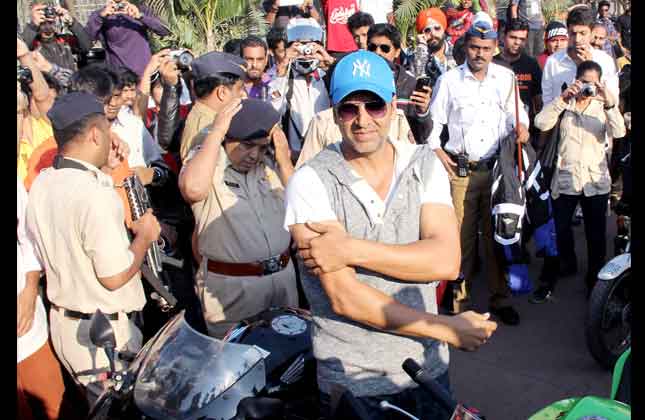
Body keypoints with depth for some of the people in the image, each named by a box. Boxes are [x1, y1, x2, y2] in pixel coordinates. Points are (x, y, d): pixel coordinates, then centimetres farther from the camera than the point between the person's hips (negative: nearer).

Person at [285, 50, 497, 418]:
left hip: (428, 368, 4)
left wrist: (352, 250, -24)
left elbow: (446, 261, -15)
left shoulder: (424, 164, -2)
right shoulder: (311, 181, -14)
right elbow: (344, 298, -21)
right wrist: (447, 329, -17)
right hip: (350, 381, -3)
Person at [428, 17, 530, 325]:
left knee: (496, 234, 7)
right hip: (460, 170, -2)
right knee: (461, 236, -1)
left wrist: (521, 124, -5)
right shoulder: (449, 80, 2)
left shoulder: (506, 78, 7)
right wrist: (437, 151, -5)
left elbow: (515, 110, 16)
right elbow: (434, 120, 6)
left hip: (497, 168, 2)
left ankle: (500, 299, 19)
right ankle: (460, 301, 11)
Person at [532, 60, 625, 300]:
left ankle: (594, 280, 25)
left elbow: (618, 133, -14)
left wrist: (610, 103, -27)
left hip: (595, 181, 1)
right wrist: (563, 98, -21)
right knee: (560, 231, 8)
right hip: (565, 178, 0)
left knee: (596, 235, 9)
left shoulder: (602, 106, 2)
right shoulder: (565, 104, 1)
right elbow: (541, 123, -15)